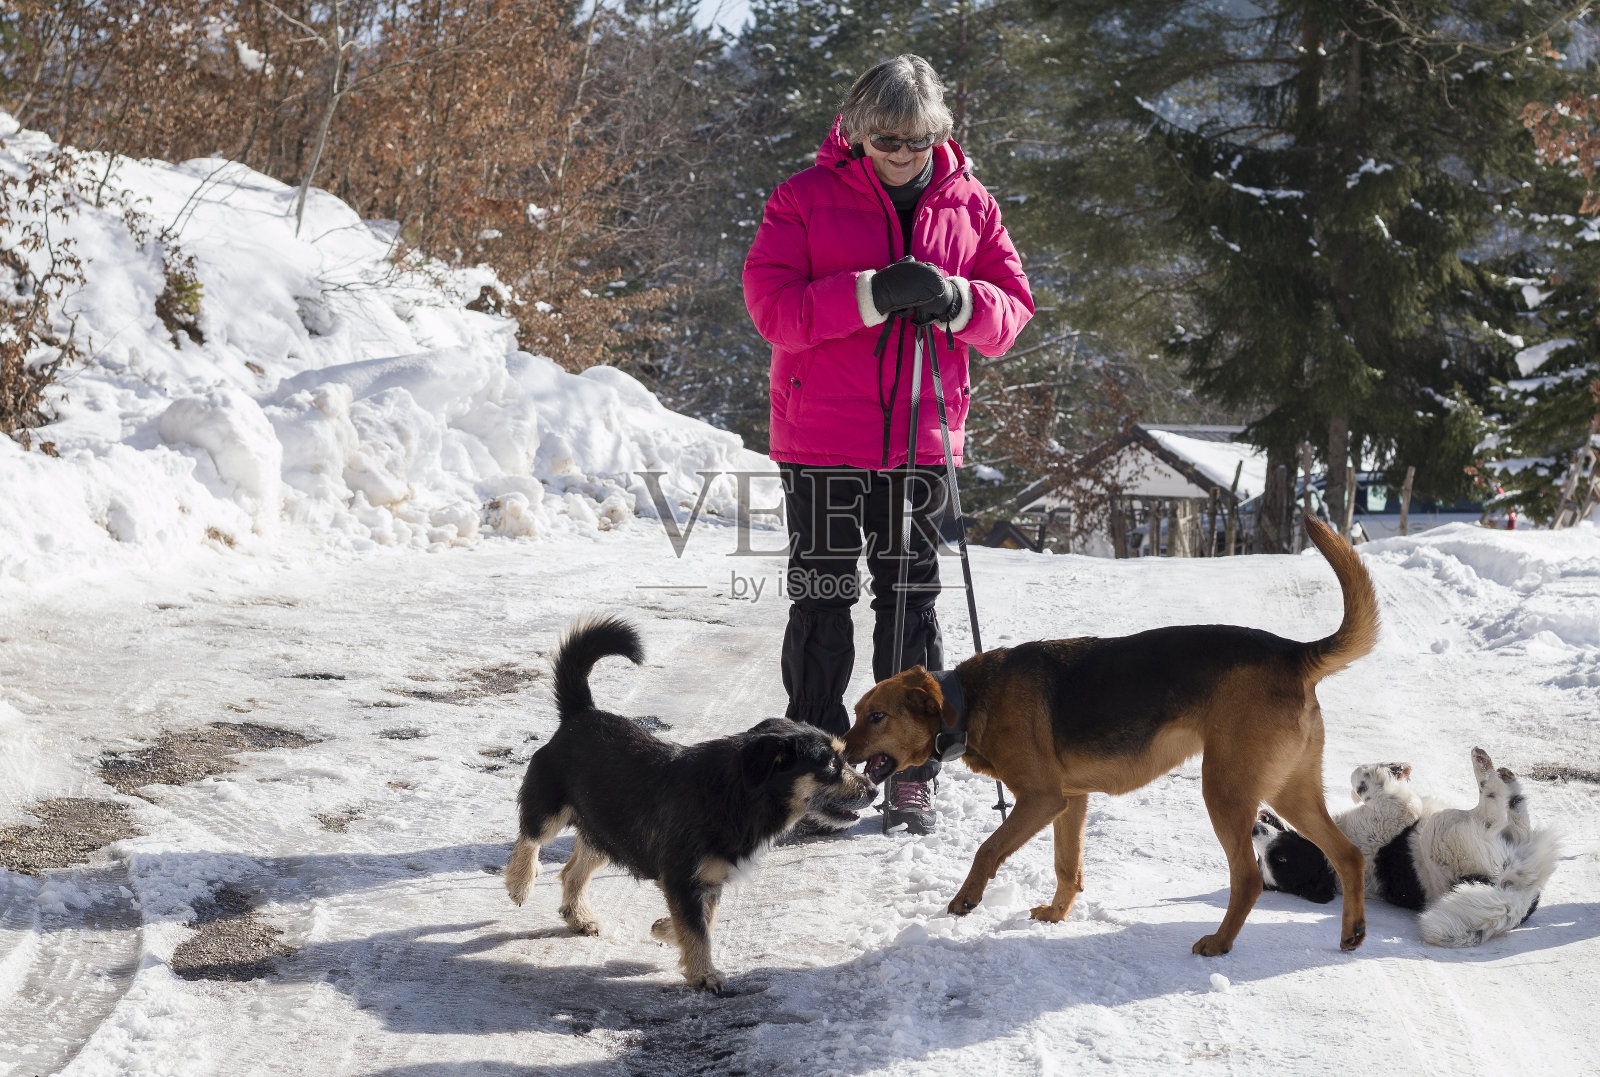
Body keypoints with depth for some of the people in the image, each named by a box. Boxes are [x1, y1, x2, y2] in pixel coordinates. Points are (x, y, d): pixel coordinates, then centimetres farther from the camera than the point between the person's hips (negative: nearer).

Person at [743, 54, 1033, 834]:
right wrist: (874, 294, -23)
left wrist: (955, 300, -16)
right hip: (822, 437, -2)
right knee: (822, 601, 3)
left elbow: (1013, 309, 6)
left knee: (912, 602, 7)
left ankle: (911, 774, 15)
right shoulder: (806, 198, -2)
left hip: (921, 439, 2)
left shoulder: (970, 205, 7)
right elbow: (772, 305, -11)